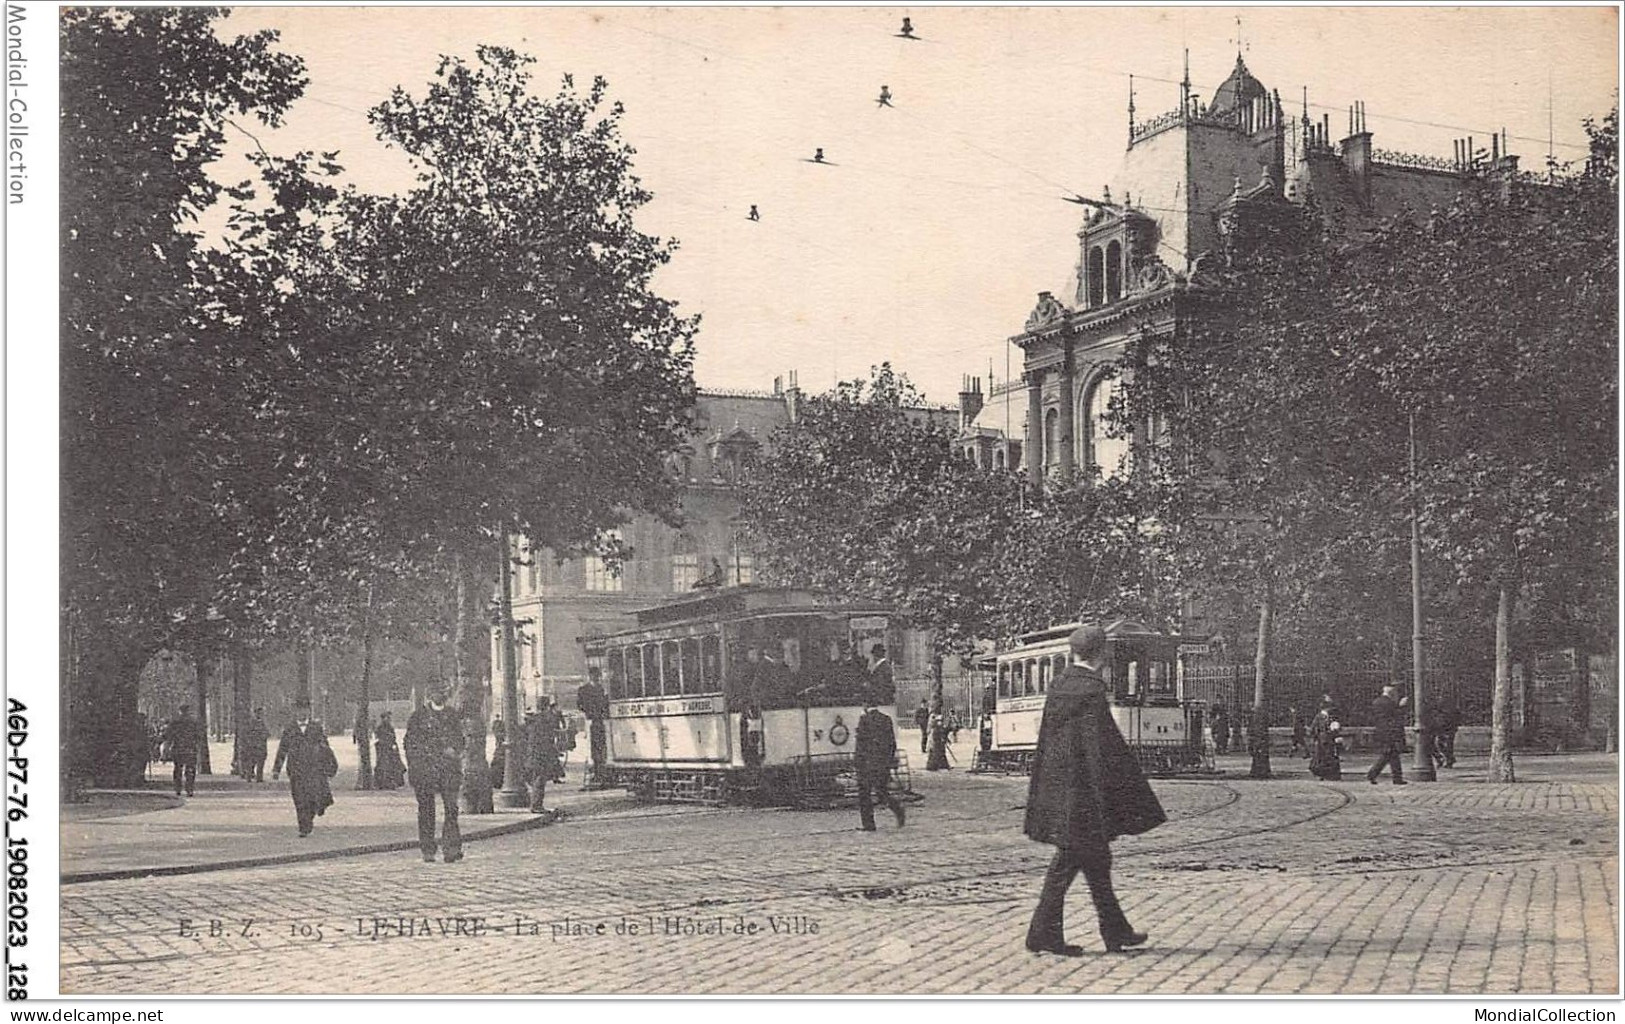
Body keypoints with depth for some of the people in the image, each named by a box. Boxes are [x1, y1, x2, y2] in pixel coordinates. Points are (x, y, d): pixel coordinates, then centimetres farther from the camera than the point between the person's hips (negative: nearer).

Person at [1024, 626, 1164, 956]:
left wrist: (1042, 794, 20)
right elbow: (1099, 743, -17)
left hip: (1058, 786, 9)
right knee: (1070, 858, -3)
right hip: (1081, 789, -9)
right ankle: (1044, 932, -1)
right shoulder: (1091, 690, -16)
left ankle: (1115, 930, 22)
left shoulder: (1058, 687, 9)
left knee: (1095, 857, 15)